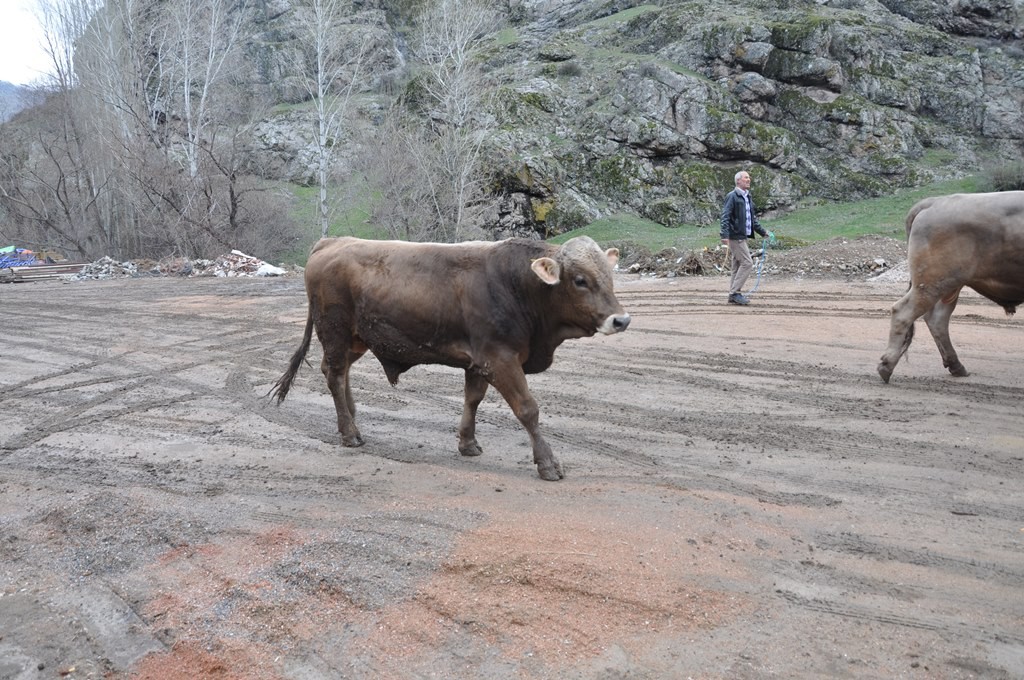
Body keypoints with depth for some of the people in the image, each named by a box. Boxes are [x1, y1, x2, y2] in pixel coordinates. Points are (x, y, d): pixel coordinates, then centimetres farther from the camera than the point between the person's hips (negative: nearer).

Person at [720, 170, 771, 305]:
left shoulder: (748, 197, 17)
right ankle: (735, 293, -8)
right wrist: (725, 235, -27)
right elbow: (725, 217, -18)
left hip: (742, 236, 9)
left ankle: (733, 295, 15)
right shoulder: (732, 196, -10)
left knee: (738, 266, 10)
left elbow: (753, 218, 26)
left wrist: (762, 232, 27)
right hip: (735, 237, -9)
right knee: (747, 263, -12)